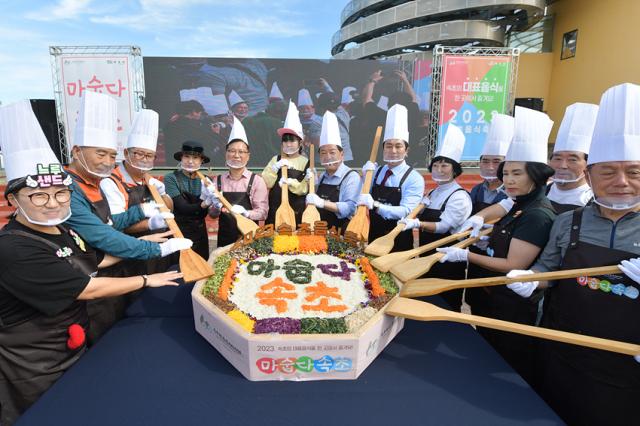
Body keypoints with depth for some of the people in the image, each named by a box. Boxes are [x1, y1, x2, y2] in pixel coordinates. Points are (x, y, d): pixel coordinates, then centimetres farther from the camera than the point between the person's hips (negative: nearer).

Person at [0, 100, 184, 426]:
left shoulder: (63, 232, 0)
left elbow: (95, 261, 17)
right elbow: (88, 289, -27)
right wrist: (147, 280, -17)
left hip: (74, 348, 8)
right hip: (37, 368, -8)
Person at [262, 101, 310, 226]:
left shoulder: (306, 162, 1)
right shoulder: (276, 159, 8)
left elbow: (306, 188, -8)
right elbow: (265, 183, 0)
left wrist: (290, 182, -19)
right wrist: (275, 167, -12)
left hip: (297, 211, -2)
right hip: (275, 209, 2)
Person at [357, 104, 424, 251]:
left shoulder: (414, 179, -10)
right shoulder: (376, 172, 4)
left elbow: (405, 212, -21)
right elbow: (361, 203, 5)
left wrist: (375, 205, -35)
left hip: (399, 242, -4)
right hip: (373, 239, 4)